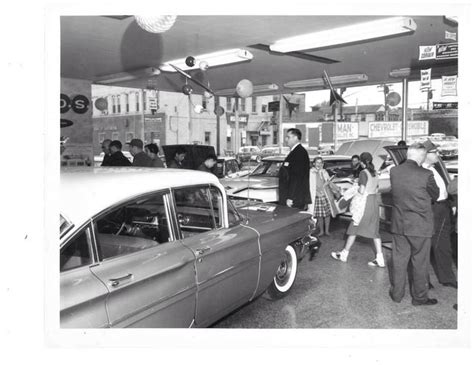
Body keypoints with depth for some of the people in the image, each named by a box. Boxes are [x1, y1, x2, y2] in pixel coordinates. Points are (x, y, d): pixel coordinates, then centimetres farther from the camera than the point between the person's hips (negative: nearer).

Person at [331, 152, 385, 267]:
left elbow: (362, 191, -17)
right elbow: (375, 190, 13)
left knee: (353, 228, 4)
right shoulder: (375, 173, 11)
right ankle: (380, 259, 4)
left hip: (365, 202, -7)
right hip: (374, 202, 7)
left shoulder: (363, 173, -13)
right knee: (374, 231, 7)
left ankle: (344, 254, 14)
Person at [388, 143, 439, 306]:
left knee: (399, 259, 15)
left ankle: (396, 293, 27)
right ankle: (419, 297, 24)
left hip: (399, 224, 4)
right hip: (420, 225, -4)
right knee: (420, 262, 10)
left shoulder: (394, 171, -5)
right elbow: (435, 195, -2)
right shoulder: (426, 175, -18)